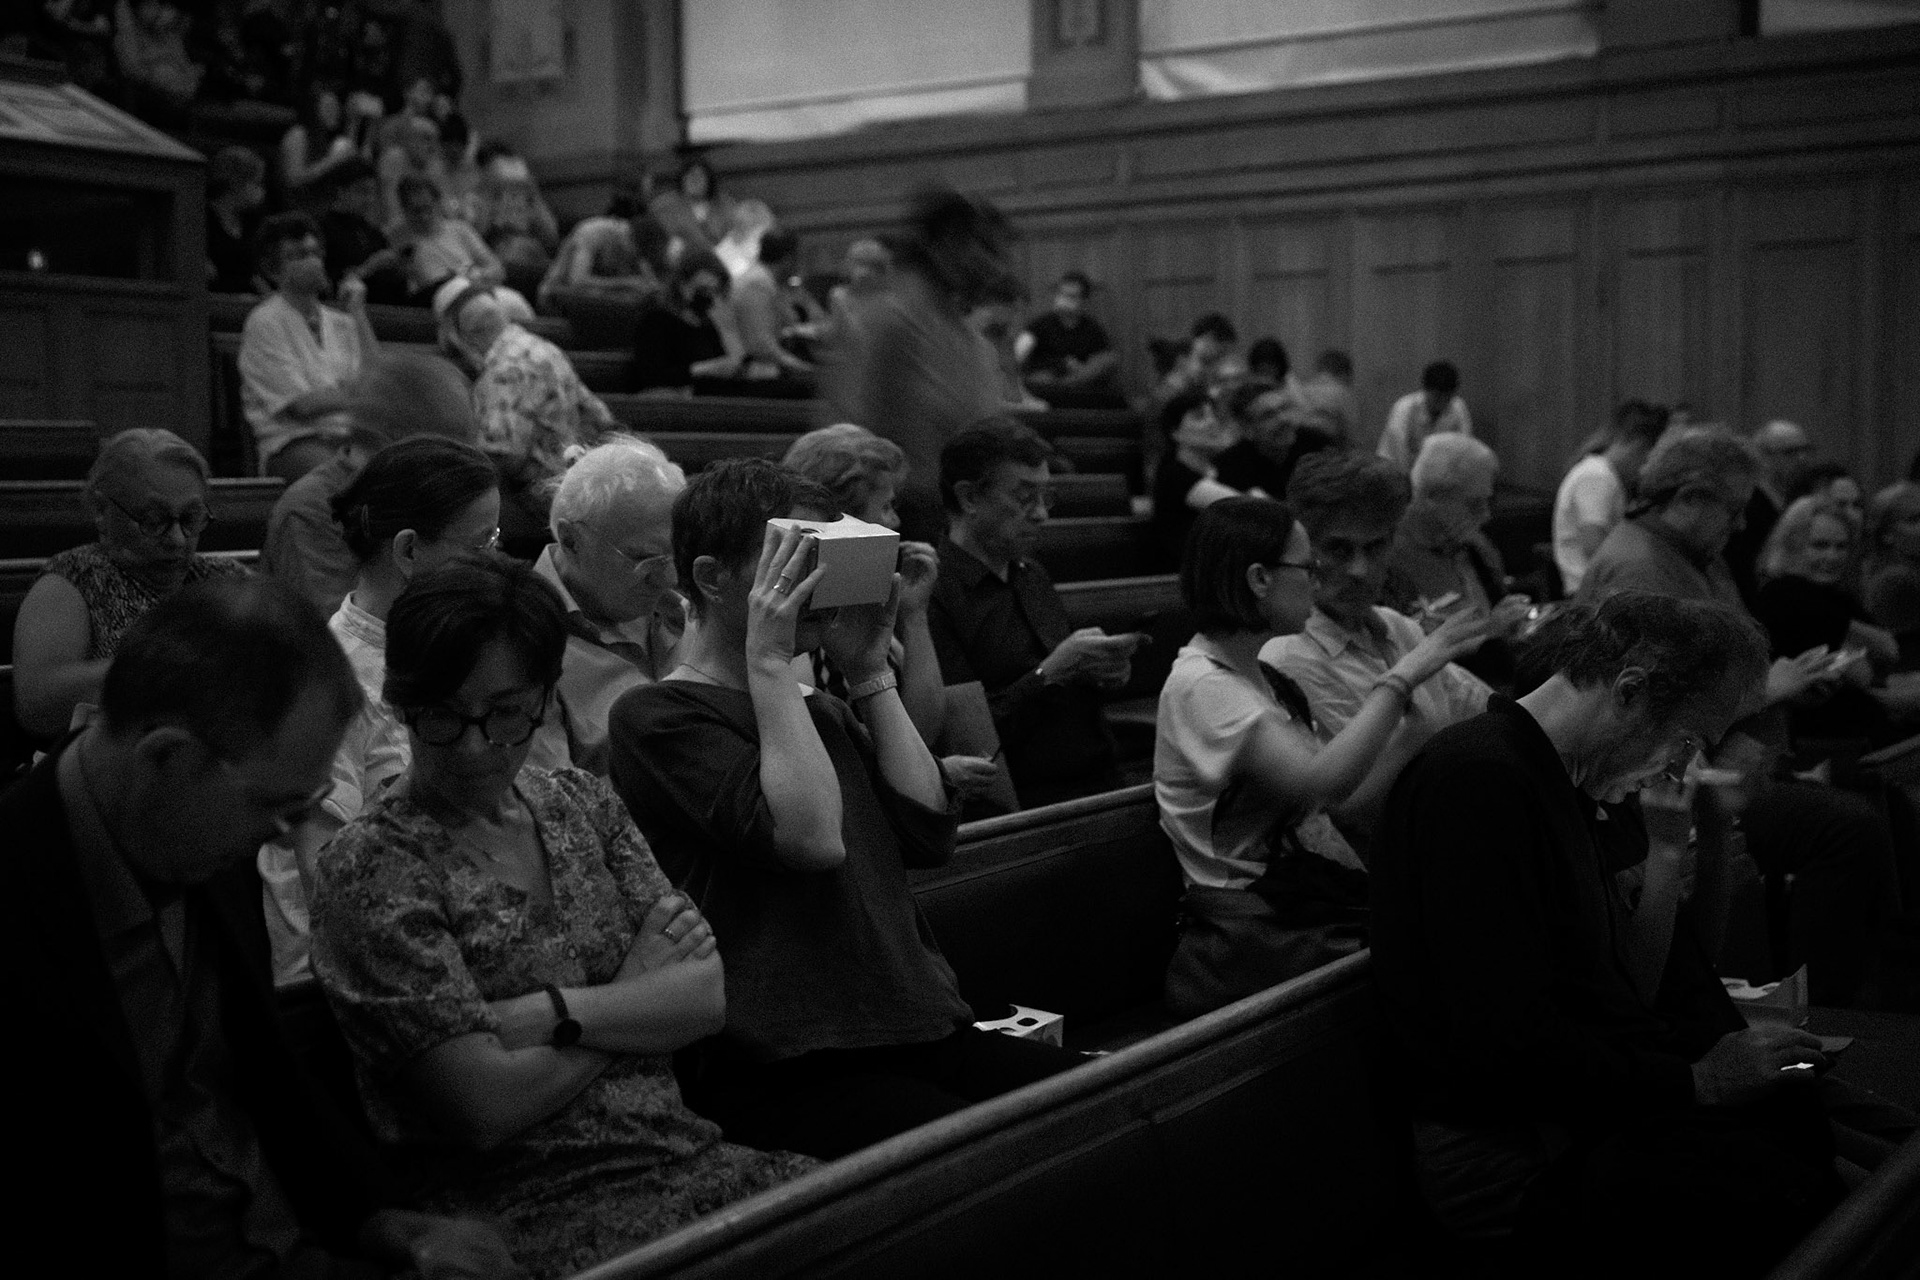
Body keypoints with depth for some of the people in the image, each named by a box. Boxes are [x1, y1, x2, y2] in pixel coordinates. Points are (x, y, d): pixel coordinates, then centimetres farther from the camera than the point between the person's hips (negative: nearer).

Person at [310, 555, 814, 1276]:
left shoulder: (581, 803, 11)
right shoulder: (371, 868, -7)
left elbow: (708, 995, 1)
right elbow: (486, 1107, -13)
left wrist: (549, 1013, -13)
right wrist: (637, 997, -2)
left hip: (689, 1156, 6)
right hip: (541, 1211, -6)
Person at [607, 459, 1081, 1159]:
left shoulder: (820, 710, 24)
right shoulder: (657, 716, -1)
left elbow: (929, 833, 10)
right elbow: (810, 838, -15)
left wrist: (870, 671, 10)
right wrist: (770, 662, -10)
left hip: (919, 1033, 7)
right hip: (783, 1073, -7)